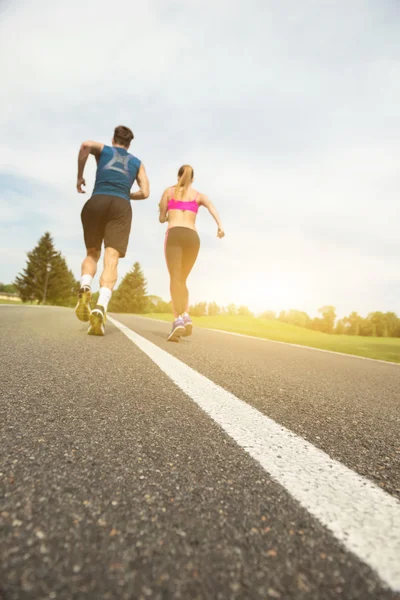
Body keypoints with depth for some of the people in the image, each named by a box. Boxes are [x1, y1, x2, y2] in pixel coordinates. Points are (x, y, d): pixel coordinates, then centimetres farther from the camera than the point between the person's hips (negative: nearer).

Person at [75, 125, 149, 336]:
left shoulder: (103, 149, 24)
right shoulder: (137, 163, 27)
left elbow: (86, 145, 0)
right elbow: (145, 193, 13)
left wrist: (79, 176, 10)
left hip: (96, 203, 1)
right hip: (121, 208, 0)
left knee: (92, 254, 16)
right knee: (111, 261, -14)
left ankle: (85, 289, -14)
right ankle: (100, 309, -36)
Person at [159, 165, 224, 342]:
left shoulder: (169, 191, 22)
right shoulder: (199, 195, 24)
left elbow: (162, 219, 23)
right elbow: (211, 206, 2)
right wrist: (220, 225, -14)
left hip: (174, 235, -2)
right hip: (193, 237, 2)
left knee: (175, 278, -15)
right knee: (182, 279, 12)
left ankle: (178, 319, -36)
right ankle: (186, 316, -8)